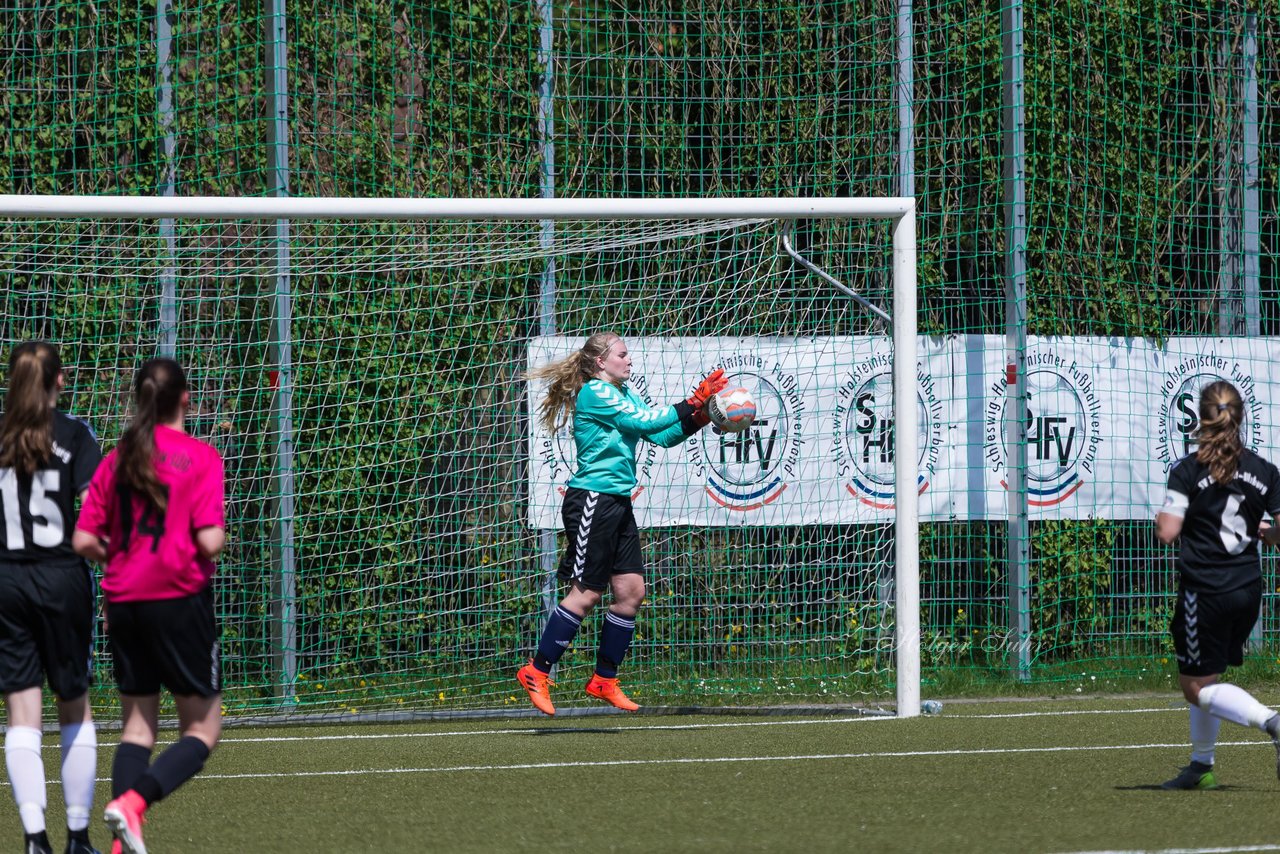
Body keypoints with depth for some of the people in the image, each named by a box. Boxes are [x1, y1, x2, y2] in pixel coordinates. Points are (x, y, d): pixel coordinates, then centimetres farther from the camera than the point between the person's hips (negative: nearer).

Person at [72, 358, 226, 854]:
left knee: (137, 725, 14)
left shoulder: (117, 460, 6)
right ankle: (131, 801, -21)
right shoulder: (199, 458, -7)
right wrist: (216, 542, 6)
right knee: (202, 729, 3)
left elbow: (84, 541, 3)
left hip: (123, 601, 5)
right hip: (179, 597, -5)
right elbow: (209, 540, -16)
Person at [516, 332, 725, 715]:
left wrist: (699, 417, -1)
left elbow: (662, 435, 13)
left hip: (618, 504, 9)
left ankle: (604, 680, 13)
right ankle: (536, 672, 1)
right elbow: (647, 421, -19)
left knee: (631, 591, 5)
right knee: (587, 594, -7)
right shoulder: (595, 393, -12)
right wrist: (694, 402, -14)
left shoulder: (624, 394, 16)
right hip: (592, 501, -9)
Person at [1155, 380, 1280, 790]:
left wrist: (1160, 517, 7)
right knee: (1203, 678, 21)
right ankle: (1201, 766, 24)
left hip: (1205, 591, -5)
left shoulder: (1187, 471, -9)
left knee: (1198, 686, 1)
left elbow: (1167, 532, -15)